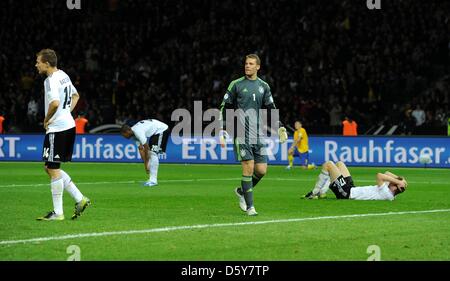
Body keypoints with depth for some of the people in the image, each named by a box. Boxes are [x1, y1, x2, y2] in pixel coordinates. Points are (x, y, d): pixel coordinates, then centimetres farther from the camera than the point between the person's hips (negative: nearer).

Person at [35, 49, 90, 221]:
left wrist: (46, 120, -16)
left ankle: (57, 213, 0)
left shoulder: (51, 80, -16)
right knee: (51, 168, 16)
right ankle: (79, 199, 13)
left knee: (53, 169, -3)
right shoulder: (63, 76, 14)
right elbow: (75, 96, 29)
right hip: (68, 125, 10)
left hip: (57, 129, -10)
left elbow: (55, 103, -32)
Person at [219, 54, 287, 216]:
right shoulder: (236, 85, 2)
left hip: (258, 135, 4)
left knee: (261, 170, -1)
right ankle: (249, 207, -4)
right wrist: (222, 131, -4)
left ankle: (242, 191, 26)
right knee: (248, 167, -12)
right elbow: (225, 108, 3)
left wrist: (280, 127, 6)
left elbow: (271, 109, 18)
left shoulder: (264, 86, 12)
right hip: (242, 134, -4)